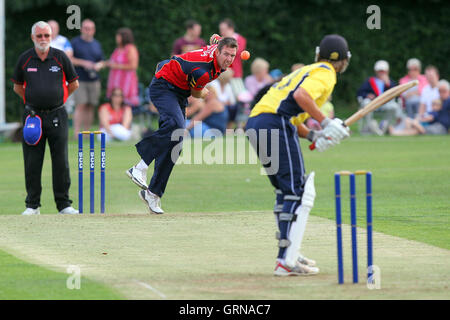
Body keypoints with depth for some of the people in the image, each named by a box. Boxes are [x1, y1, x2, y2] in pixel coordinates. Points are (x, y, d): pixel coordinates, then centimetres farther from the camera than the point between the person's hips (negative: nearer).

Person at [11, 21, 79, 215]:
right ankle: (32, 205, 8)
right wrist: (31, 102, 9)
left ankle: (64, 204, 6)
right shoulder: (24, 59, 3)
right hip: (33, 117, 0)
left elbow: (73, 84, 12)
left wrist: (58, 99, 11)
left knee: (61, 161, 0)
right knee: (32, 162, 1)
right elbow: (17, 86, 15)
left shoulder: (60, 57, 2)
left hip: (57, 116, 0)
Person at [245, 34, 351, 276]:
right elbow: (301, 96, -18)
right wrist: (325, 123, -18)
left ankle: (289, 254, 23)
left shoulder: (307, 71, 30)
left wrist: (312, 137, 15)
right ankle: (286, 261, -18)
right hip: (276, 124, -10)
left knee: (285, 190, 20)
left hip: (254, 123, 10)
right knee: (299, 193, -10)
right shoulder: (325, 73, 2)